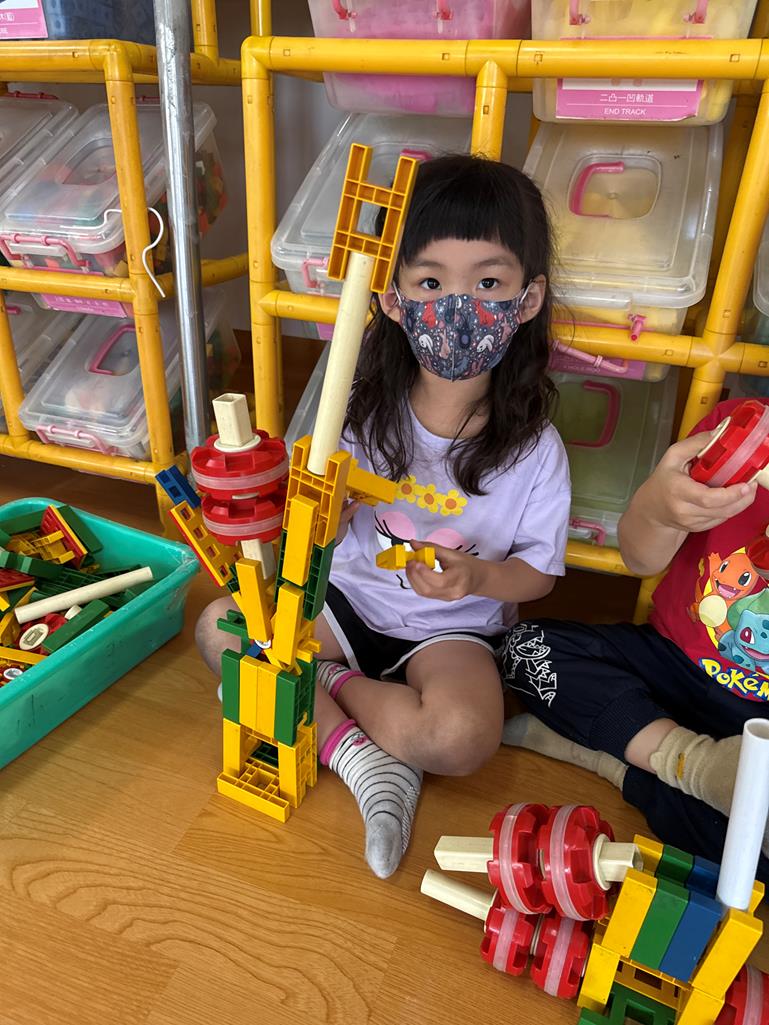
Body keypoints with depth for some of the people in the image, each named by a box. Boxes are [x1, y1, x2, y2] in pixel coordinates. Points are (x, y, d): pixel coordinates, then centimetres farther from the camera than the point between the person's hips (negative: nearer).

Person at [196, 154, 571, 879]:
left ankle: (313, 682, -8)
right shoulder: (368, 411, -10)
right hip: (351, 594, 4)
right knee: (218, 627, -13)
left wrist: (475, 575, -26)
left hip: (451, 627, -3)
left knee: (463, 736, -32)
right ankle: (359, 756, -15)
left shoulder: (534, 448, -17)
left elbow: (539, 572, -6)